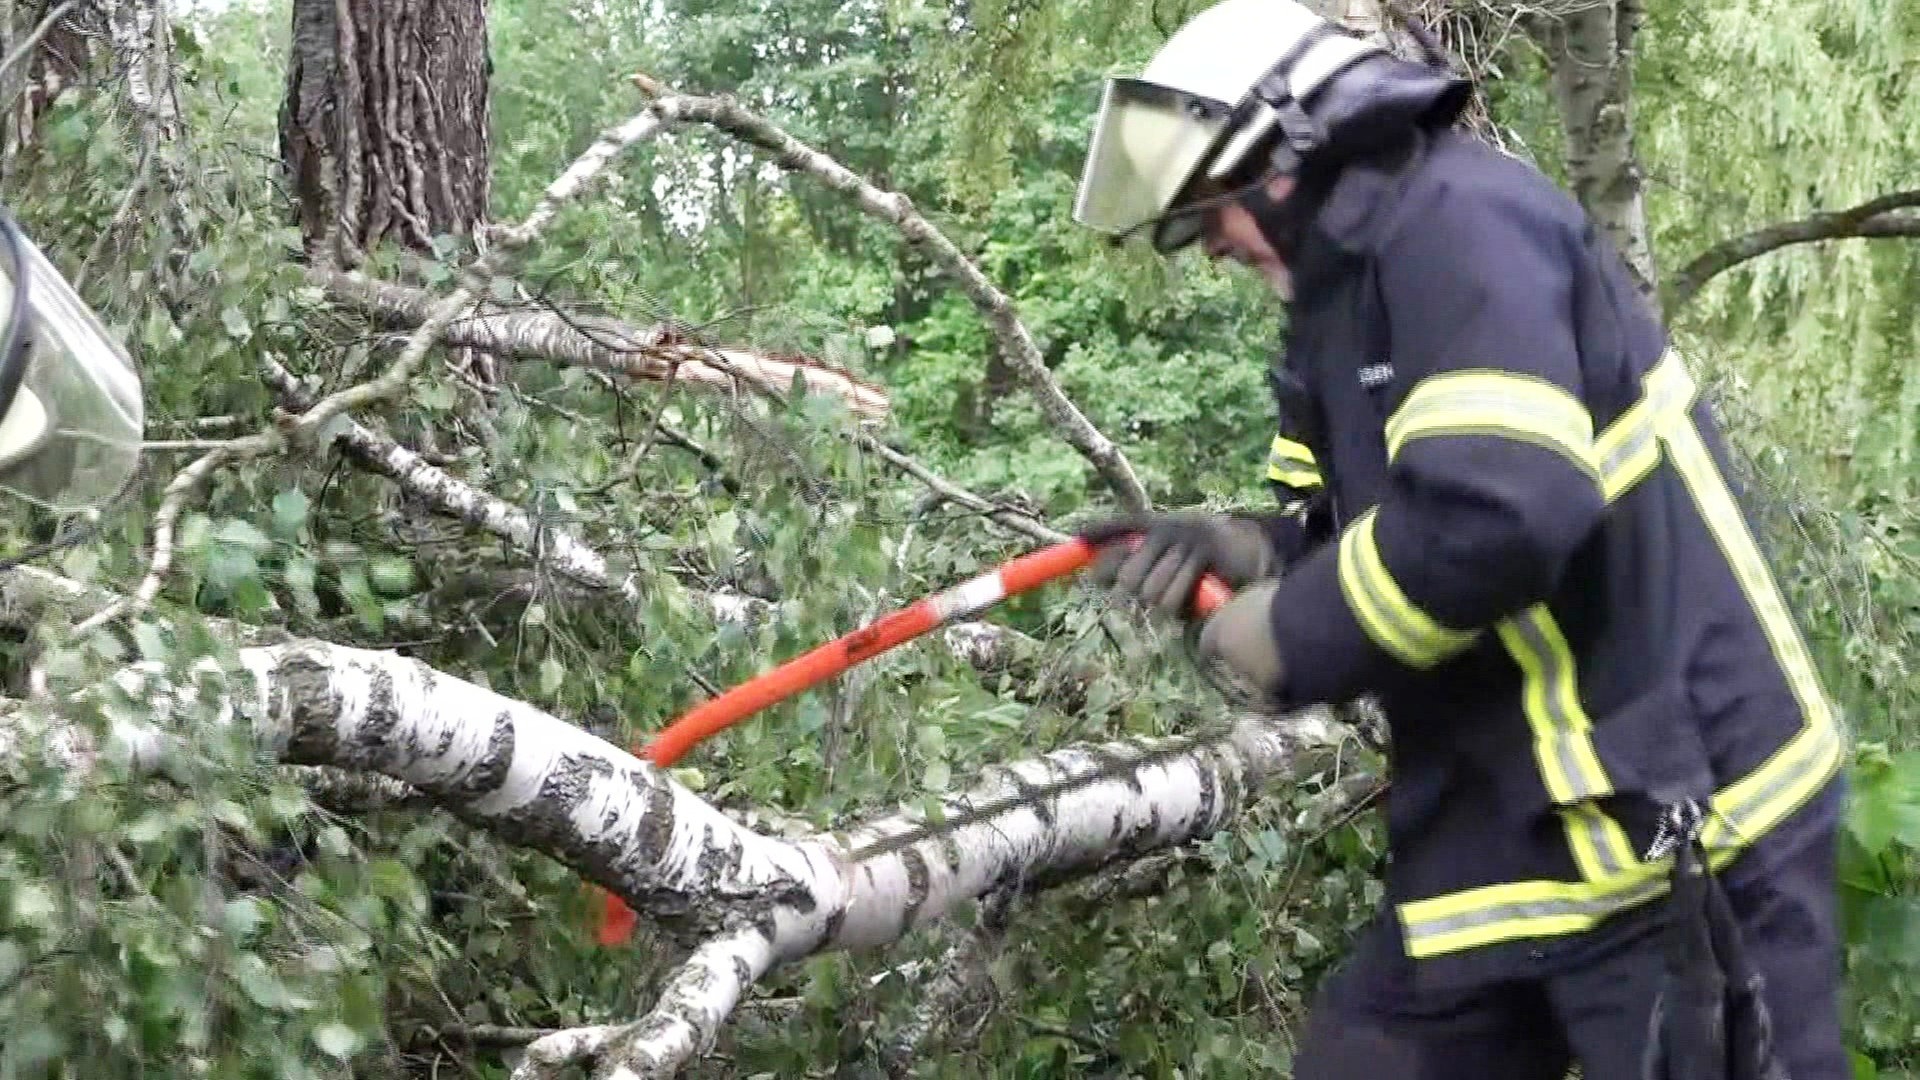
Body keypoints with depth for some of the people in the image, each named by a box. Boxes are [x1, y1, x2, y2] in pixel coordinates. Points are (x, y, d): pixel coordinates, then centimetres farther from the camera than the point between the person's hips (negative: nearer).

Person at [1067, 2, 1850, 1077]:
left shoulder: (1459, 218, -15)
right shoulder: (1347, 293, 15)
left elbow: (1501, 516, -28)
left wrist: (1289, 634, -14)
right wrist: (1239, 554, 1)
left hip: (1682, 823, -10)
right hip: (1503, 835, 10)